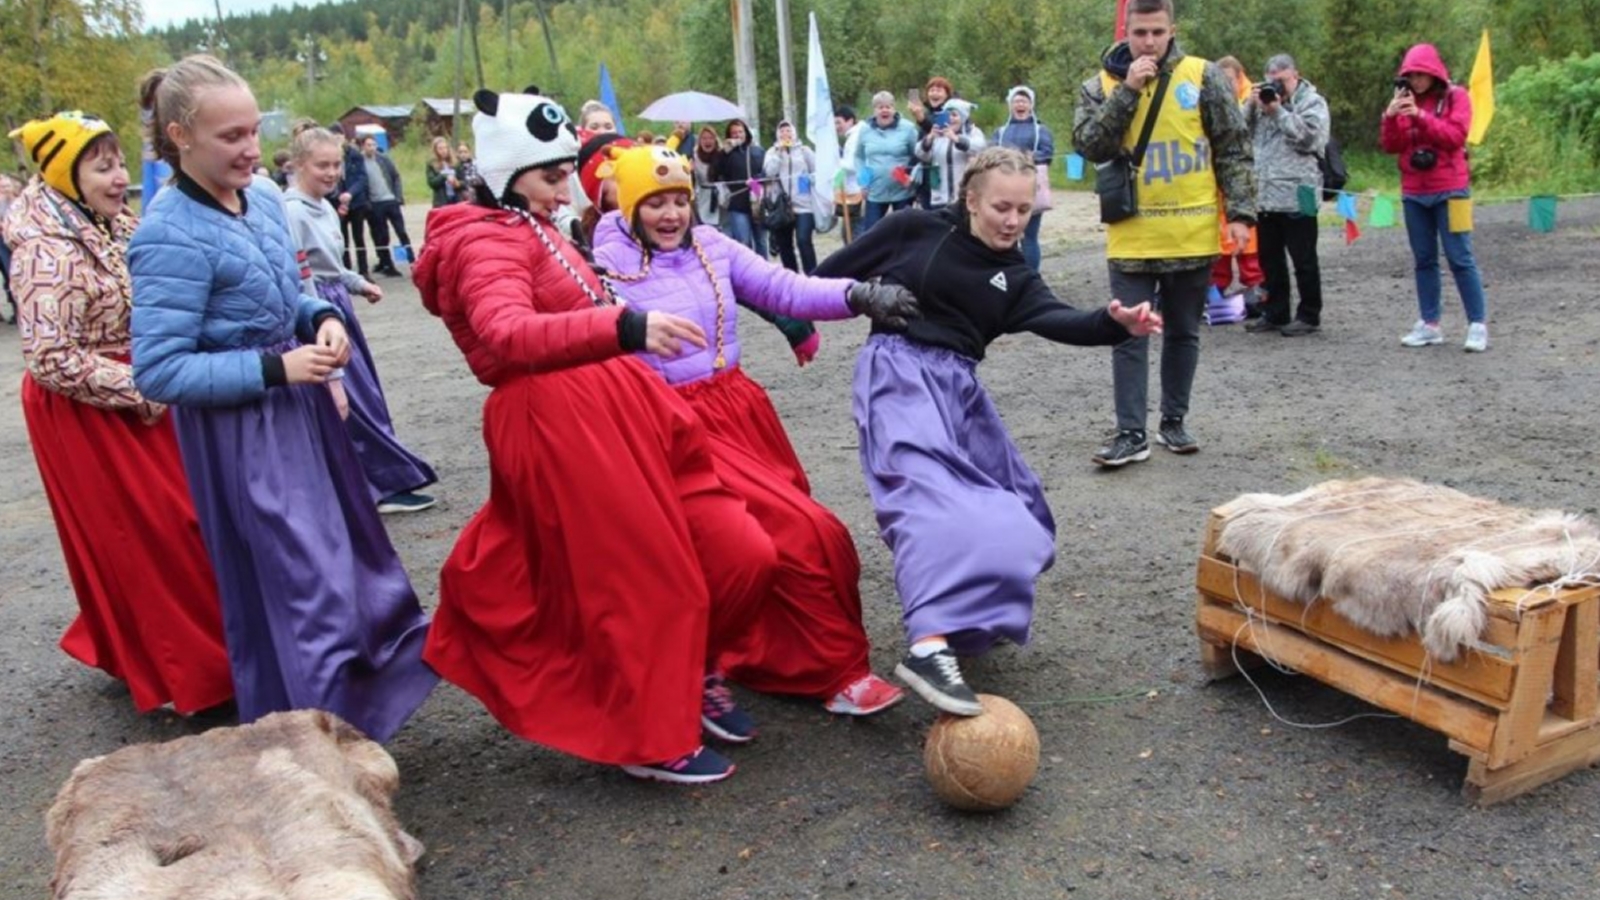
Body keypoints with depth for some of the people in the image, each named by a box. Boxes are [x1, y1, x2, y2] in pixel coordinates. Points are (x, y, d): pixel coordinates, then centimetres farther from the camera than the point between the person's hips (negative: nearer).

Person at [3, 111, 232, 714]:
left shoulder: (117, 226, 5)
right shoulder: (49, 253, -20)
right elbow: (51, 360, -24)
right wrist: (145, 392, -19)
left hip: (144, 398, 8)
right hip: (87, 413, -8)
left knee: (175, 522, 15)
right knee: (139, 535, 0)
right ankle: (175, 675, 16)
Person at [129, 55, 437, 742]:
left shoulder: (263, 197, 1)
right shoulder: (170, 237, -22)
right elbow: (157, 372, -22)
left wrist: (323, 320, -5)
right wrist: (276, 369, -23)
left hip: (300, 407, 8)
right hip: (242, 434, -8)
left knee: (344, 546, 24)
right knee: (297, 585, 0)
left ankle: (390, 653, 47)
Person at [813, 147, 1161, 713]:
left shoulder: (1014, 276, 10)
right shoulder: (917, 228, 0)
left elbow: (1056, 321, -9)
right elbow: (836, 272, 8)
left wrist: (1115, 323, -27)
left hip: (958, 384, 7)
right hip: (898, 371, -7)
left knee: (1007, 500, 8)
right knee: (933, 486, -29)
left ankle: (970, 613, 29)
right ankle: (928, 645, -44)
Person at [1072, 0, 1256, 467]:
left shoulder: (1204, 76, 1)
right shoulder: (1102, 85, 3)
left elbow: (1234, 149, 2)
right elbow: (1088, 146, -11)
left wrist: (1240, 211, -6)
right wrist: (1128, 90, -16)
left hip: (1193, 235, 0)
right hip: (1131, 238, 0)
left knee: (1183, 333, 11)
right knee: (1129, 336, -1)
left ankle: (1173, 422, 25)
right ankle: (1131, 433, 5)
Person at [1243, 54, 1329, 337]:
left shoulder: (1312, 102, 0)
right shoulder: (1264, 100, 17)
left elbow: (1309, 137, -16)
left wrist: (1278, 111, -14)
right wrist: (1251, 106, -2)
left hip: (1296, 197, -6)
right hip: (1264, 195, 6)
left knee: (1303, 259, 0)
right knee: (1270, 258, 11)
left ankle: (1309, 316, 8)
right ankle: (1274, 313, 21)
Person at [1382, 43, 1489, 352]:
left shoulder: (1456, 96, 0)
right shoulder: (1405, 100, 9)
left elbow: (1455, 136, -14)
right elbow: (1390, 146, 3)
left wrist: (1420, 115, -22)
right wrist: (1391, 117, -13)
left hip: (1448, 190, -4)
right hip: (1413, 193, 4)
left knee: (1460, 258, -6)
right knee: (1424, 260, 6)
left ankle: (1478, 324, -2)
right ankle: (1429, 324, 10)